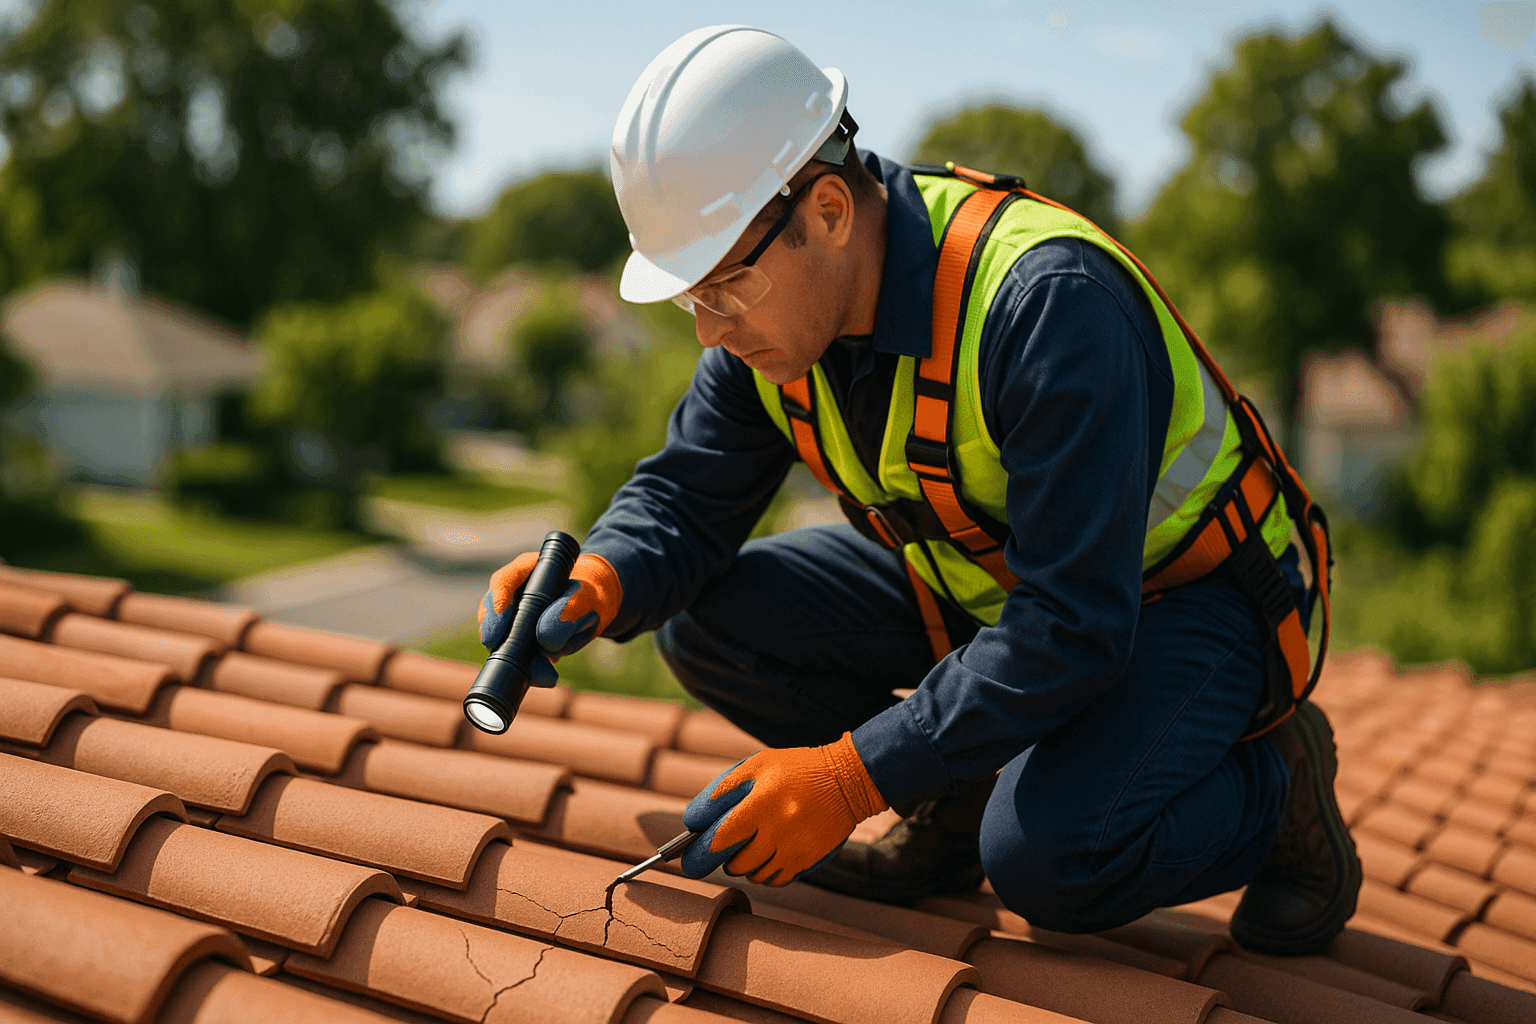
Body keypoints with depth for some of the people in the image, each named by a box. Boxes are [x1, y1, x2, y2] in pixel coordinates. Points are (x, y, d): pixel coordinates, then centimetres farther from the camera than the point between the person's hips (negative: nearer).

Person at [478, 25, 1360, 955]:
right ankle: (958, 807, 7)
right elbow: (687, 496, 0)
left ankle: (1274, 782, -1)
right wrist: (599, 584, -24)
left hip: (1186, 592, -7)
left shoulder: (1047, 302, -35)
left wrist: (850, 776, -35)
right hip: (984, 576, 7)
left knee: (1047, 860, -33)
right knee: (706, 618, -8)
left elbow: (1073, 631, -35)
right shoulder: (775, 306, -11)